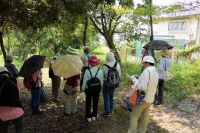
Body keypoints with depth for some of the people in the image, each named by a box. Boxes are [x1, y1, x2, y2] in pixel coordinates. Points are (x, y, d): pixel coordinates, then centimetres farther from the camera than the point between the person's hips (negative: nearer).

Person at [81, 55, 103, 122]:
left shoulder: (87, 71, -20)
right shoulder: (100, 71, -13)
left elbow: (84, 81, -13)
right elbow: (102, 81, -2)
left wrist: (83, 88, 3)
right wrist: (100, 87, 14)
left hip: (89, 89, -2)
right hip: (97, 89, 2)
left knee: (88, 102, 14)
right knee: (95, 102, 17)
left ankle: (88, 117, 22)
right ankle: (94, 116, 29)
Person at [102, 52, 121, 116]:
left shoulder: (105, 66, -22)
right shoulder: (117, 64, -10)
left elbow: (103, 76, -15)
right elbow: (119, 75, -2)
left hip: (106, 83, -4)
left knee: (106, 97, 9)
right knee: (111, 97, 20)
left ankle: (107, 111, 17)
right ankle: (111, 110, 31)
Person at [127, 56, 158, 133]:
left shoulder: (147, 71, -21)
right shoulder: (155, 72, 8)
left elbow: (143, 87, -27)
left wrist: (135, 84, -10)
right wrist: (137, 82, 9)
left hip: (143, 98, -8)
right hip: (150, 99, 8)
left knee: (134, 116, 4)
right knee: (144, 117, 17)